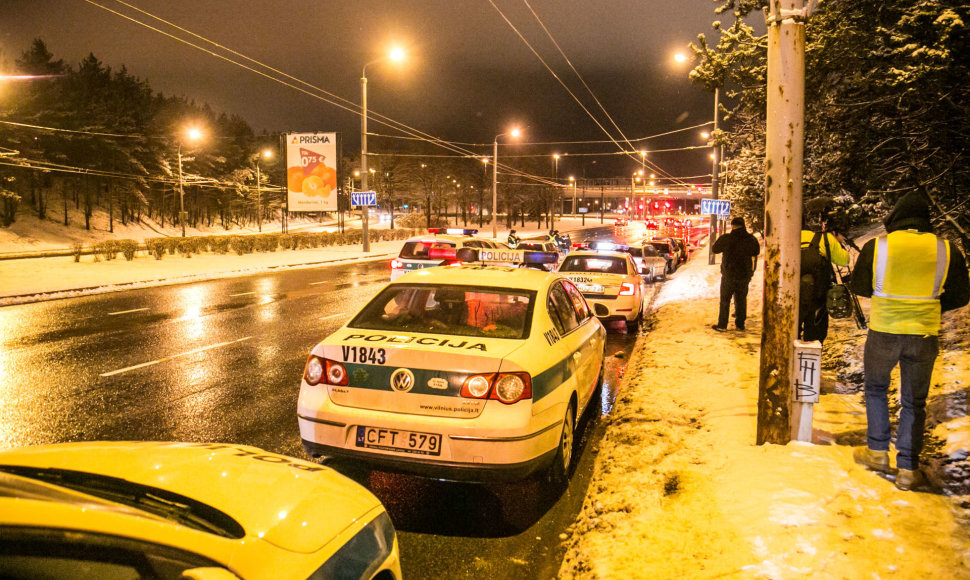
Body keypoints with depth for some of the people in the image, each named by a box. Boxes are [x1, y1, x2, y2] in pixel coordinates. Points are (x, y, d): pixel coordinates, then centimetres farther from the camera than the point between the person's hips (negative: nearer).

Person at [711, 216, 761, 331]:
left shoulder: (726, 239, -15)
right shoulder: (752, 239, -4)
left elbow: (714, 249, -1)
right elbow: (757, 251, 14)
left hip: (729, 275, -3)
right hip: (745, 275, 3)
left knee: (725, 300, 7)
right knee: (741, 299, 16)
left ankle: (722, 325, 9)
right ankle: (740, 324, 23)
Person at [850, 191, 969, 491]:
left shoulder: (877, 245, -7)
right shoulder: (946, 249, -4)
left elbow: (859, 286, 4)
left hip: (883, 331, -1)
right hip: (924, 335, 1)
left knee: (876, 389, 21)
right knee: (914, 402, 12)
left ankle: (877, 451, 24)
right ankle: (908, 469, 15)